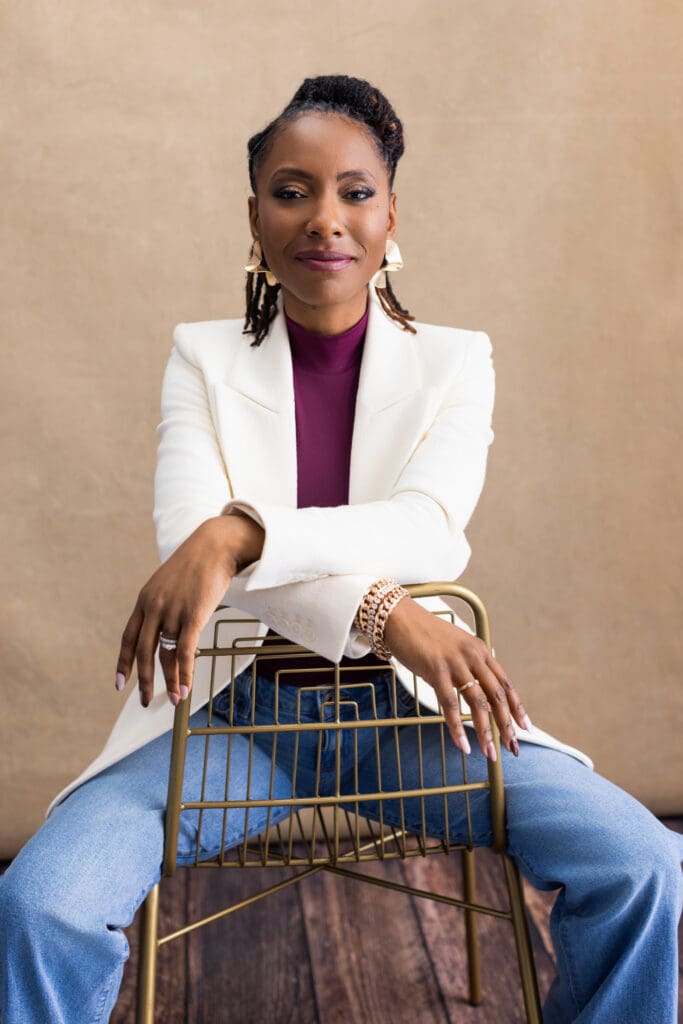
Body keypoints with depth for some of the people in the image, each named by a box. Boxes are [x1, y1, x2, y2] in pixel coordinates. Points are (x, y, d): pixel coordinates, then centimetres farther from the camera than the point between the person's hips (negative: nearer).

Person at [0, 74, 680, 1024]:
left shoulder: (455, 360, 4)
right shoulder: (204, 357, 4)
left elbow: (432, 529, -13)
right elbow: (185, 532, -12)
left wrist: (239, 533, -30)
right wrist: (381, 609, -25)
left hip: (409, 702, 1)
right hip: (239, 703, 0)